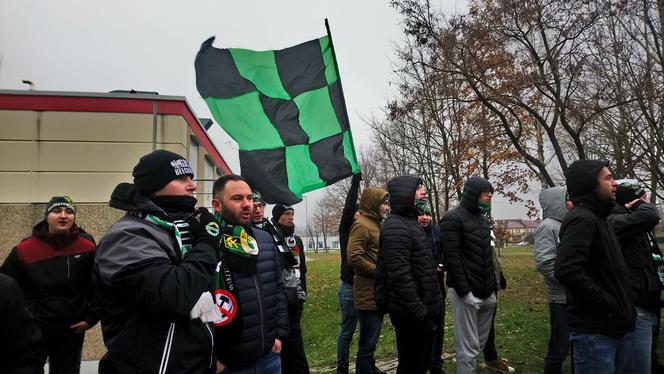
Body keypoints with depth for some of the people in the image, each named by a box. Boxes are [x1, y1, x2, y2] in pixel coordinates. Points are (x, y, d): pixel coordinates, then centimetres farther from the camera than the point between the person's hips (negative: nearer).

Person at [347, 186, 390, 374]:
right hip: (369, 293, -10)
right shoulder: (362, 225, -15)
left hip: (377, 292, 10)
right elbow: (354, 257, -24)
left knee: (372, 338, 21)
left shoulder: (375, 224, 17)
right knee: (368, 341, -3)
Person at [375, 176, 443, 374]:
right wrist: (420, 315, -24)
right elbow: (400, 276, -26)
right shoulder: (396, 227, -19)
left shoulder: (410, 223, 15)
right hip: (412, 315, -10)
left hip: (422, 309, 10)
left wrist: (427, 309, 16)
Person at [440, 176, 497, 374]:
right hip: (467, 292, -8)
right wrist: (464, 290, -21)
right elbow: (451, 256, -17)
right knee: (468, 347, -1)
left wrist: (493, 287, 15)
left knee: (480, 343, 15)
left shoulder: (483, 218, 17)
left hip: (486, 293, 8)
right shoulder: (453, 218, -10)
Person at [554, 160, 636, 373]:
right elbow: (566, 270, -31)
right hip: (594, 331, -10)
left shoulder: (596, 218, 15)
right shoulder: (581, 219, -17)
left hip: (610, 327, 10)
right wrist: (608, 304, -22)